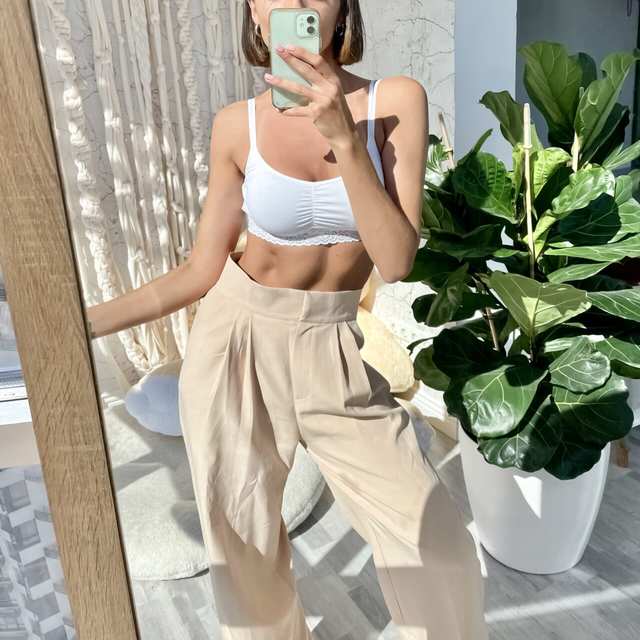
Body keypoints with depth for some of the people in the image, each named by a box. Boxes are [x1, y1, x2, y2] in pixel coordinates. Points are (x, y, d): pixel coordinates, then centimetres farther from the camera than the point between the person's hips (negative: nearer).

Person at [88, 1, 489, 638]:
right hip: (235, 344, 1)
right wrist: (76, 325, -1)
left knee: (434, 540, -2)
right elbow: (201, 270, 1)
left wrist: (344, 136, -24)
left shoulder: (396, 100, -7)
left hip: (334, 356, 0)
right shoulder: (238, 125, -4)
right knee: (244, 549, 14)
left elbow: (395, 261, -15)